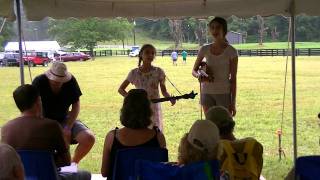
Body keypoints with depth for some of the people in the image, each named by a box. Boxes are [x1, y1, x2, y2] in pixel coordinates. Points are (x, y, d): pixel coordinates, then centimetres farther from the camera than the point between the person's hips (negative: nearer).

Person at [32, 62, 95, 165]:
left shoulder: (71, 81, -12)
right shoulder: (39, 82, -19)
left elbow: (76, 106, -3)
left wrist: (68, 128, -13)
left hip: (65, 119, 2)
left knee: (89, 138, -20)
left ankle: (73, 163, 9)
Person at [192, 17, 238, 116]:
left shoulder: (231, 51, -6)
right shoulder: (205, 49, 3)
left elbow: (233, 79, -4)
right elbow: (194, 70, 11)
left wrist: (233, 103, -6)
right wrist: (199, 76, -15)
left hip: (224, 93, -3)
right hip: (207, 93, 3)